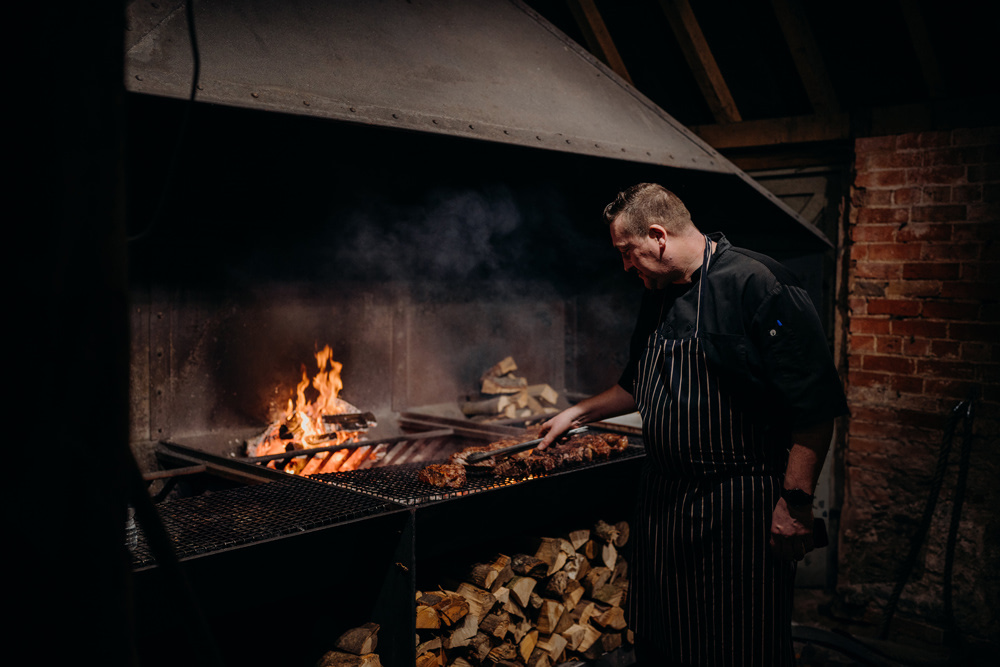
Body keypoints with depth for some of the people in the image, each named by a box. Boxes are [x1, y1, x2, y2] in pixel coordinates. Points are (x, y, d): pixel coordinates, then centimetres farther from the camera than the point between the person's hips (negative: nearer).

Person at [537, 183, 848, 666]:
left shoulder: (757, 285, -18)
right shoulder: (658, 300, 10)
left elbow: (815, 404, -21)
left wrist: (796, 503, -22)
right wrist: (579, 413, 22)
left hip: (740, 510, -8)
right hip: (663, 500, 8)